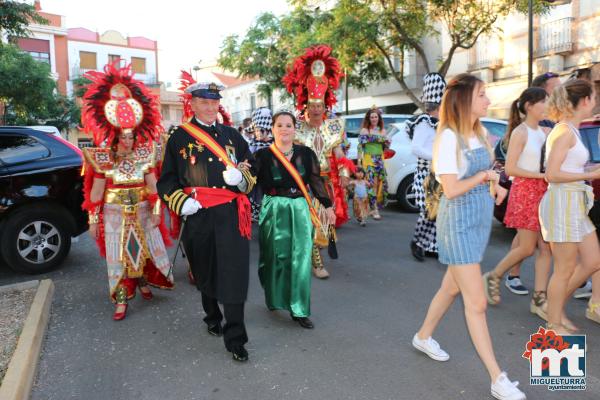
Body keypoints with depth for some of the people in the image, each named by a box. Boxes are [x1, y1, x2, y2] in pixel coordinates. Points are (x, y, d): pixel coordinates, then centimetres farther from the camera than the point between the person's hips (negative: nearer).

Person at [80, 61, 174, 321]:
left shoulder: (144, 156, -1)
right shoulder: (103, 160, -5)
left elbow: (153, 186, 1)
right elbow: (96, 192, -3)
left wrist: (156, 211, -3)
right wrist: (94, 220, -3)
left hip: (142, 212, 2)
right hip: (115, 214, -2)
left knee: (147, 249, 10)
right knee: (118, 256, 3)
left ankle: (143, 283, 35)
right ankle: (121, 301, 11)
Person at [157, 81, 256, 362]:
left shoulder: (231, 134, 12)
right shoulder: (179, 138, 6)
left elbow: (252, 169, 14)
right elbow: (166, 180, 6)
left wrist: (241, 176, -9)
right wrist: (181, 203, -12)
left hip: (231, 213, 0)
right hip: (198, 215, 0)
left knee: (234, 273, -6)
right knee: (204, 272, 16)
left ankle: (235, 338, 4)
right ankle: (212, 317, 42)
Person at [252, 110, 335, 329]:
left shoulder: (306, 153, 2)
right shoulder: (263, 155, -3)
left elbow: (316, 181, 8)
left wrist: (328, 205, 10)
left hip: (299, 209, 2)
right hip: (274, 210, -1)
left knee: (300, 259, 0)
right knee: (276, 257, 9)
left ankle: (300, 310, 10)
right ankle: (274, 299, 33)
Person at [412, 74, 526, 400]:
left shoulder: (480, 133, 9)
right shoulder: (449, 138, -17)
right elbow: (451, 190, -22)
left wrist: (494, 186, 3)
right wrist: (483, 176, -10)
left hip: (481, 217, 9)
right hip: (459, 221, -9)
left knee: (452, 287, 20)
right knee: (476, 302, -2)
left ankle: (423, 337, 40)